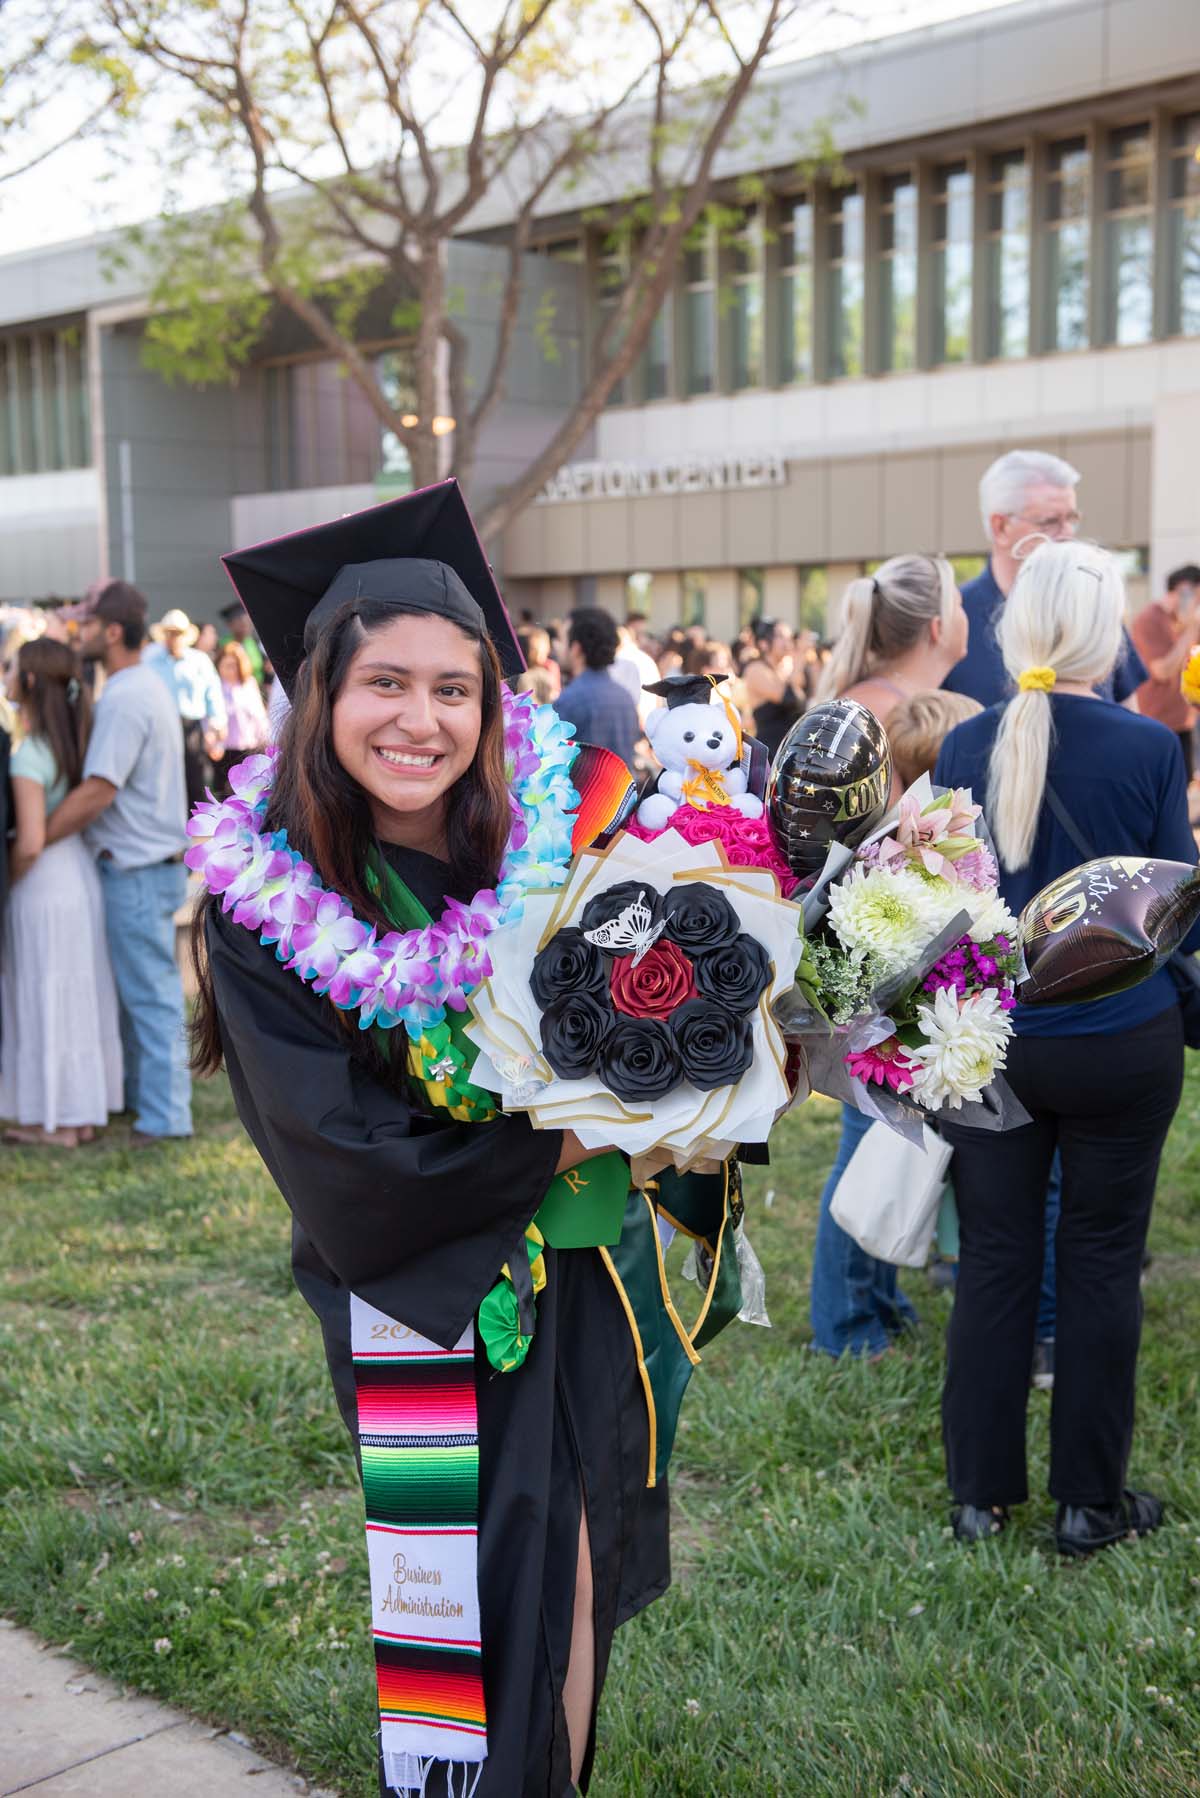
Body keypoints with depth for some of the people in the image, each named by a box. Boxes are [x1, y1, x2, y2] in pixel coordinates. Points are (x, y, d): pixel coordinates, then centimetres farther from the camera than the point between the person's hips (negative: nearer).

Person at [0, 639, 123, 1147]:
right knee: (77, 994, 14)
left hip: (44, 883, -8)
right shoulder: (70, 741, 5)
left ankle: (55, 1122, 13)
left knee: (45, 996, 3)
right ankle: (83, 1112, 24)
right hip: (80, 872, 8)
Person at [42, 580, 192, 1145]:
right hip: (146, 861, 10)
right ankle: (141, 1095, 29)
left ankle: (163, 1116, 5)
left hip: (138, 868, -10)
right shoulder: (147, 684, 12)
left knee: (149, 993, -2)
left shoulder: (124, 699, -20)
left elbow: (96, 793, -24)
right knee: (137, 988, 18)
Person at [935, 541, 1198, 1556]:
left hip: (988, 1042, 2)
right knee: (1101, 1265, 9)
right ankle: (1091, 1502, 20)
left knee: (994, 1262, 11)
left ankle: (983, 1495, 21)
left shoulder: (966, 746, -4)